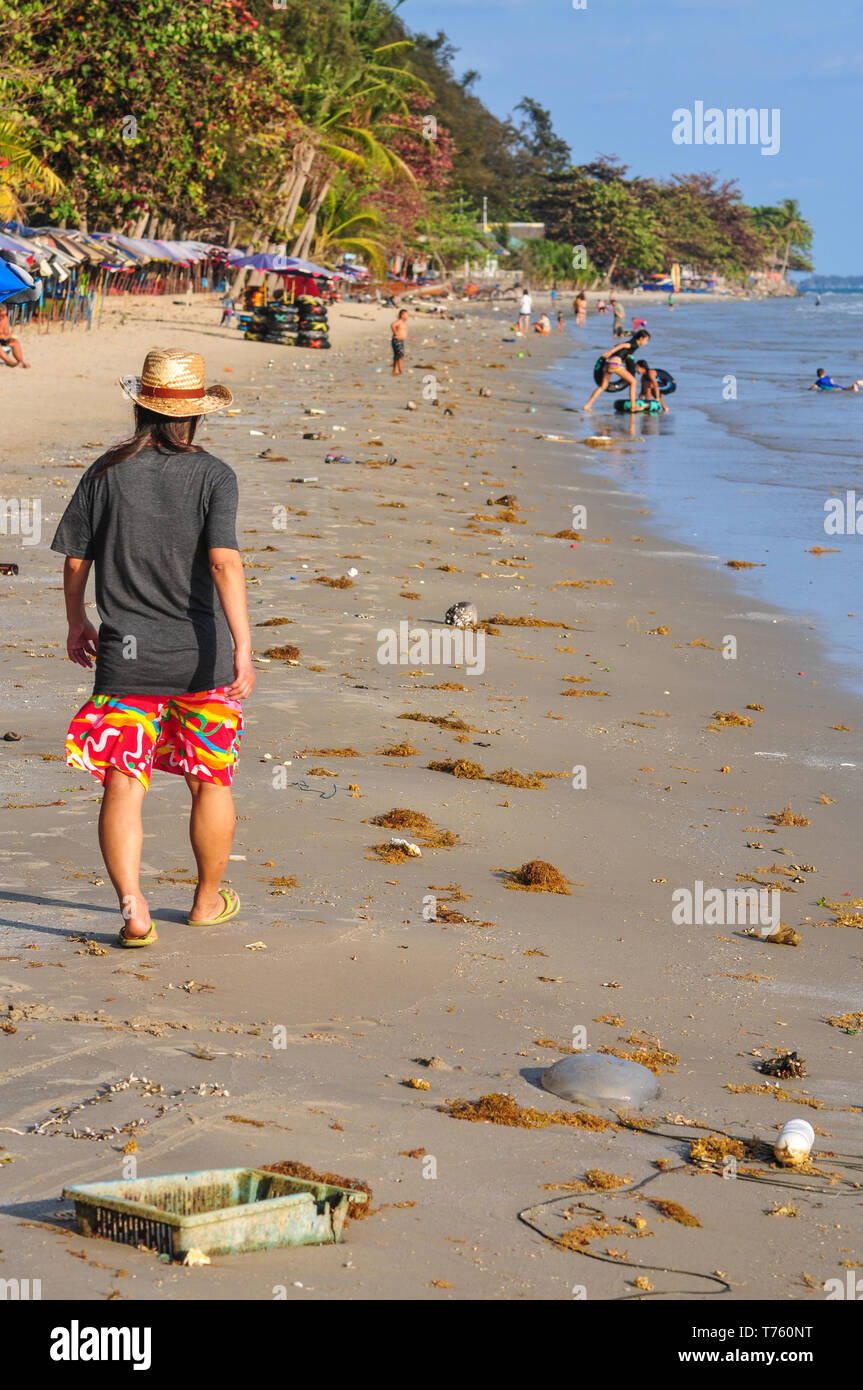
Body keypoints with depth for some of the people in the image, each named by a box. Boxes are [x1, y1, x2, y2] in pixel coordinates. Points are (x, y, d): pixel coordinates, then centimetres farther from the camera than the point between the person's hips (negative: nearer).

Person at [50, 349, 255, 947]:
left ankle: (133, 908, -14)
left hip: (126, 652, 1)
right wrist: (243, 649, -21)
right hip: (202, 652, -1)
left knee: (122, 785, 0)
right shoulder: (213, 476, -7)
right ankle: (208, 900, 29)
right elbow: (224, 562, -19)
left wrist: (77, 623, 23)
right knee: (211, 783, 16)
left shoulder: (107, 472, 0)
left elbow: (75, 560, 6)